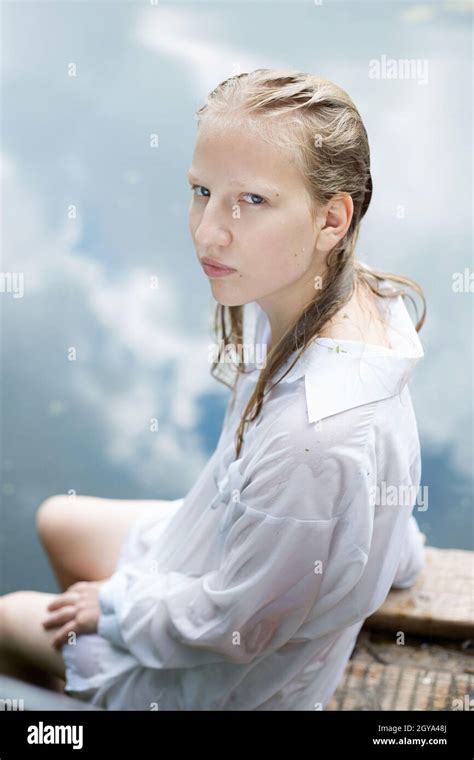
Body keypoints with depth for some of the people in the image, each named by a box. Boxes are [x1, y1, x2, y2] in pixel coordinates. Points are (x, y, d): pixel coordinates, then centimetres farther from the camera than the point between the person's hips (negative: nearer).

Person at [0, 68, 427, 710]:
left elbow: (228, 626, -28)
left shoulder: (319, 439, -45)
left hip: (232, 677, -7)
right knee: (57, 520, 26)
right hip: (234, 541, 8)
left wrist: (114, 604, -9)